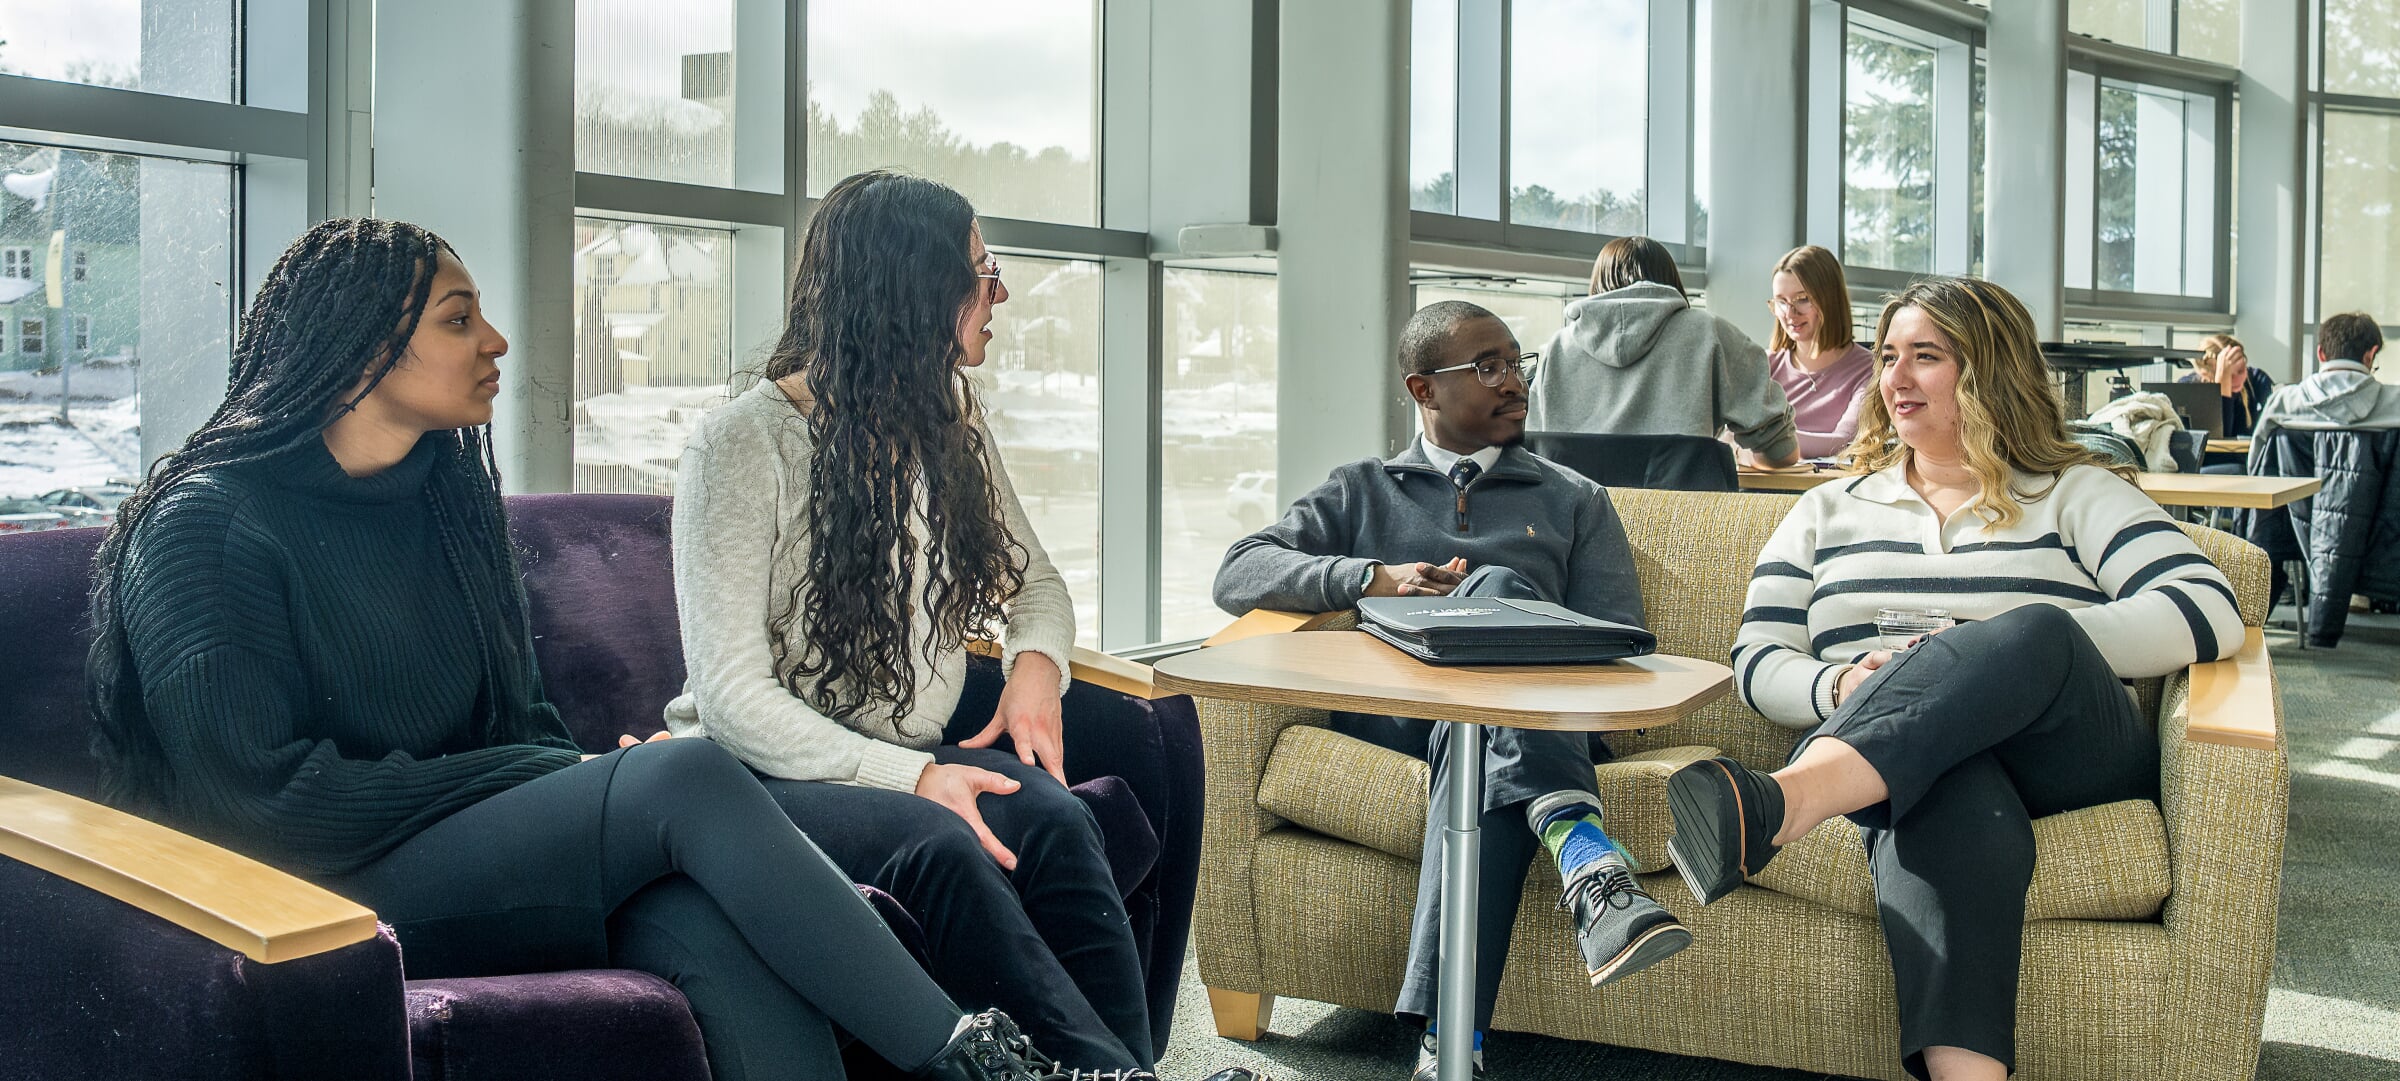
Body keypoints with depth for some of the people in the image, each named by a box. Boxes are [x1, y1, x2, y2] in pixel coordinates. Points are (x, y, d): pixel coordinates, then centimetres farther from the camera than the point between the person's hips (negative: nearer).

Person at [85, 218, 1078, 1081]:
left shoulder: (446, 494, 15)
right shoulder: (207, 524, -6)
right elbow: (262, 794, -14)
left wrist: (589, 779, -6)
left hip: (490, 844, 6)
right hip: (335, 899, -6)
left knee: (723, 936, -28)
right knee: (689, 777, -28)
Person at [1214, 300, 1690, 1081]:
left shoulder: (1574, 501, 27)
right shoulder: (1362, 491, 26)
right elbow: (1237, 575, 9)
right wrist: (1374, 577, -8)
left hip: (1542, 725, 1)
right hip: (1391, 712, -1)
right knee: (1497, 590, -34)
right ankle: (1583, 855, -55)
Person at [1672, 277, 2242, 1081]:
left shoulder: (2074, 494, 19)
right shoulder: (1829, 510, 26)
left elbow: (2209, 611, 2)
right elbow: (1757, 661, 16)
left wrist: (2019, 650, -13)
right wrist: (1840, 686, -9)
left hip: (2063, 757, 0)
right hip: (1879, 763, 1)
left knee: (2035, 632, -36)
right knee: (1953, 799, -39)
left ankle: (1775, 808, -58)